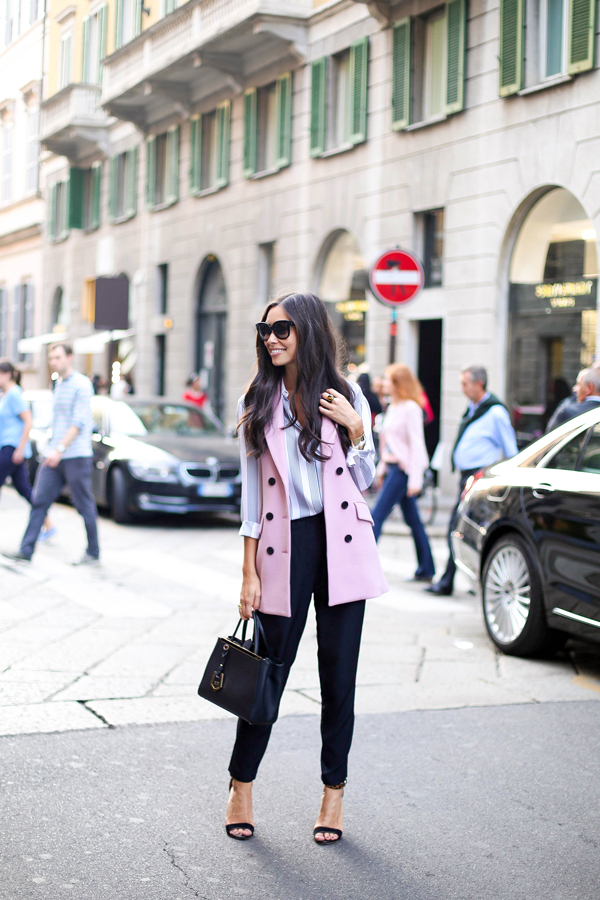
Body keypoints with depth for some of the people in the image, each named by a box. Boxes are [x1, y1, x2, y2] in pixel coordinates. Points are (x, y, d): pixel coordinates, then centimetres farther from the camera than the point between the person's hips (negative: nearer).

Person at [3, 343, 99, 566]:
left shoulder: (81, 385, -10)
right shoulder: (58, 384, 16)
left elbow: (78, 422, -19)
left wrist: (60, 449, -27)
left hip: (76, 456, -8)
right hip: (54, 455, 8)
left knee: (84, 505, 1)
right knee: (39, 501, 1)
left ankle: (93, 553, 11)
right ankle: (26, 549, 1)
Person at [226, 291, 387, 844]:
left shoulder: (346, 397, 4)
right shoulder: (257, 404, 5)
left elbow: (364, 481, 7)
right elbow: (251, 490, 5)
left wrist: (355, 429, -9)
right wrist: (249, 570, 1)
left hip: (340, 543, 0)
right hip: (284, 546, 0)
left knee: (339, 674, 5)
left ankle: (334, 793, 18)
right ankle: (241, 786, 20)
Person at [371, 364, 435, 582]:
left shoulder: (410, 408, -13)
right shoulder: (392, 407, 14)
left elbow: (416, 444, -15)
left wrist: (415, 480, -18)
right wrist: (382, 469, 20)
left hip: (403, 468, -9)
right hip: (391, 467, 9)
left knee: (377, 515, -10)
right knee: (412, 519, 11)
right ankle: (426, 569, 16)